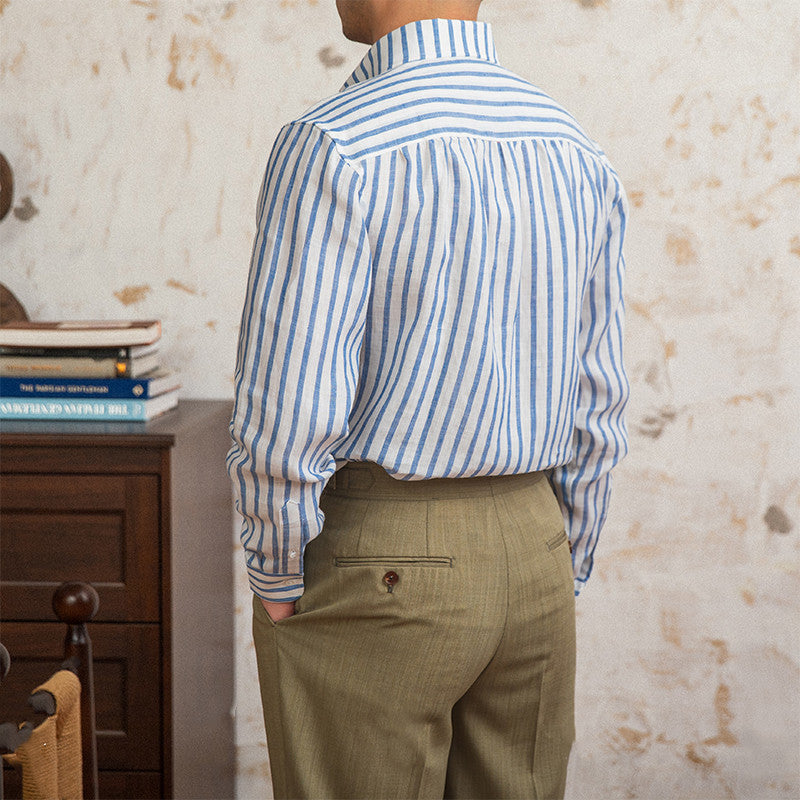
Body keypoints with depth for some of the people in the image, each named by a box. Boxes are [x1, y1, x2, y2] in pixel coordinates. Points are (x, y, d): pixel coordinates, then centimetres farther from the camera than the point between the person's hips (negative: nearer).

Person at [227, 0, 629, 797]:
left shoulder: (331, 149, -18)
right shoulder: (574, 155, 4)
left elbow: (286, 413, -21)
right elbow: (593, 406, 8)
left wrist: (276, 587, -6)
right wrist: (554, 590, 16)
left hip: (369, 575, -6)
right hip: (522, 562, 6)